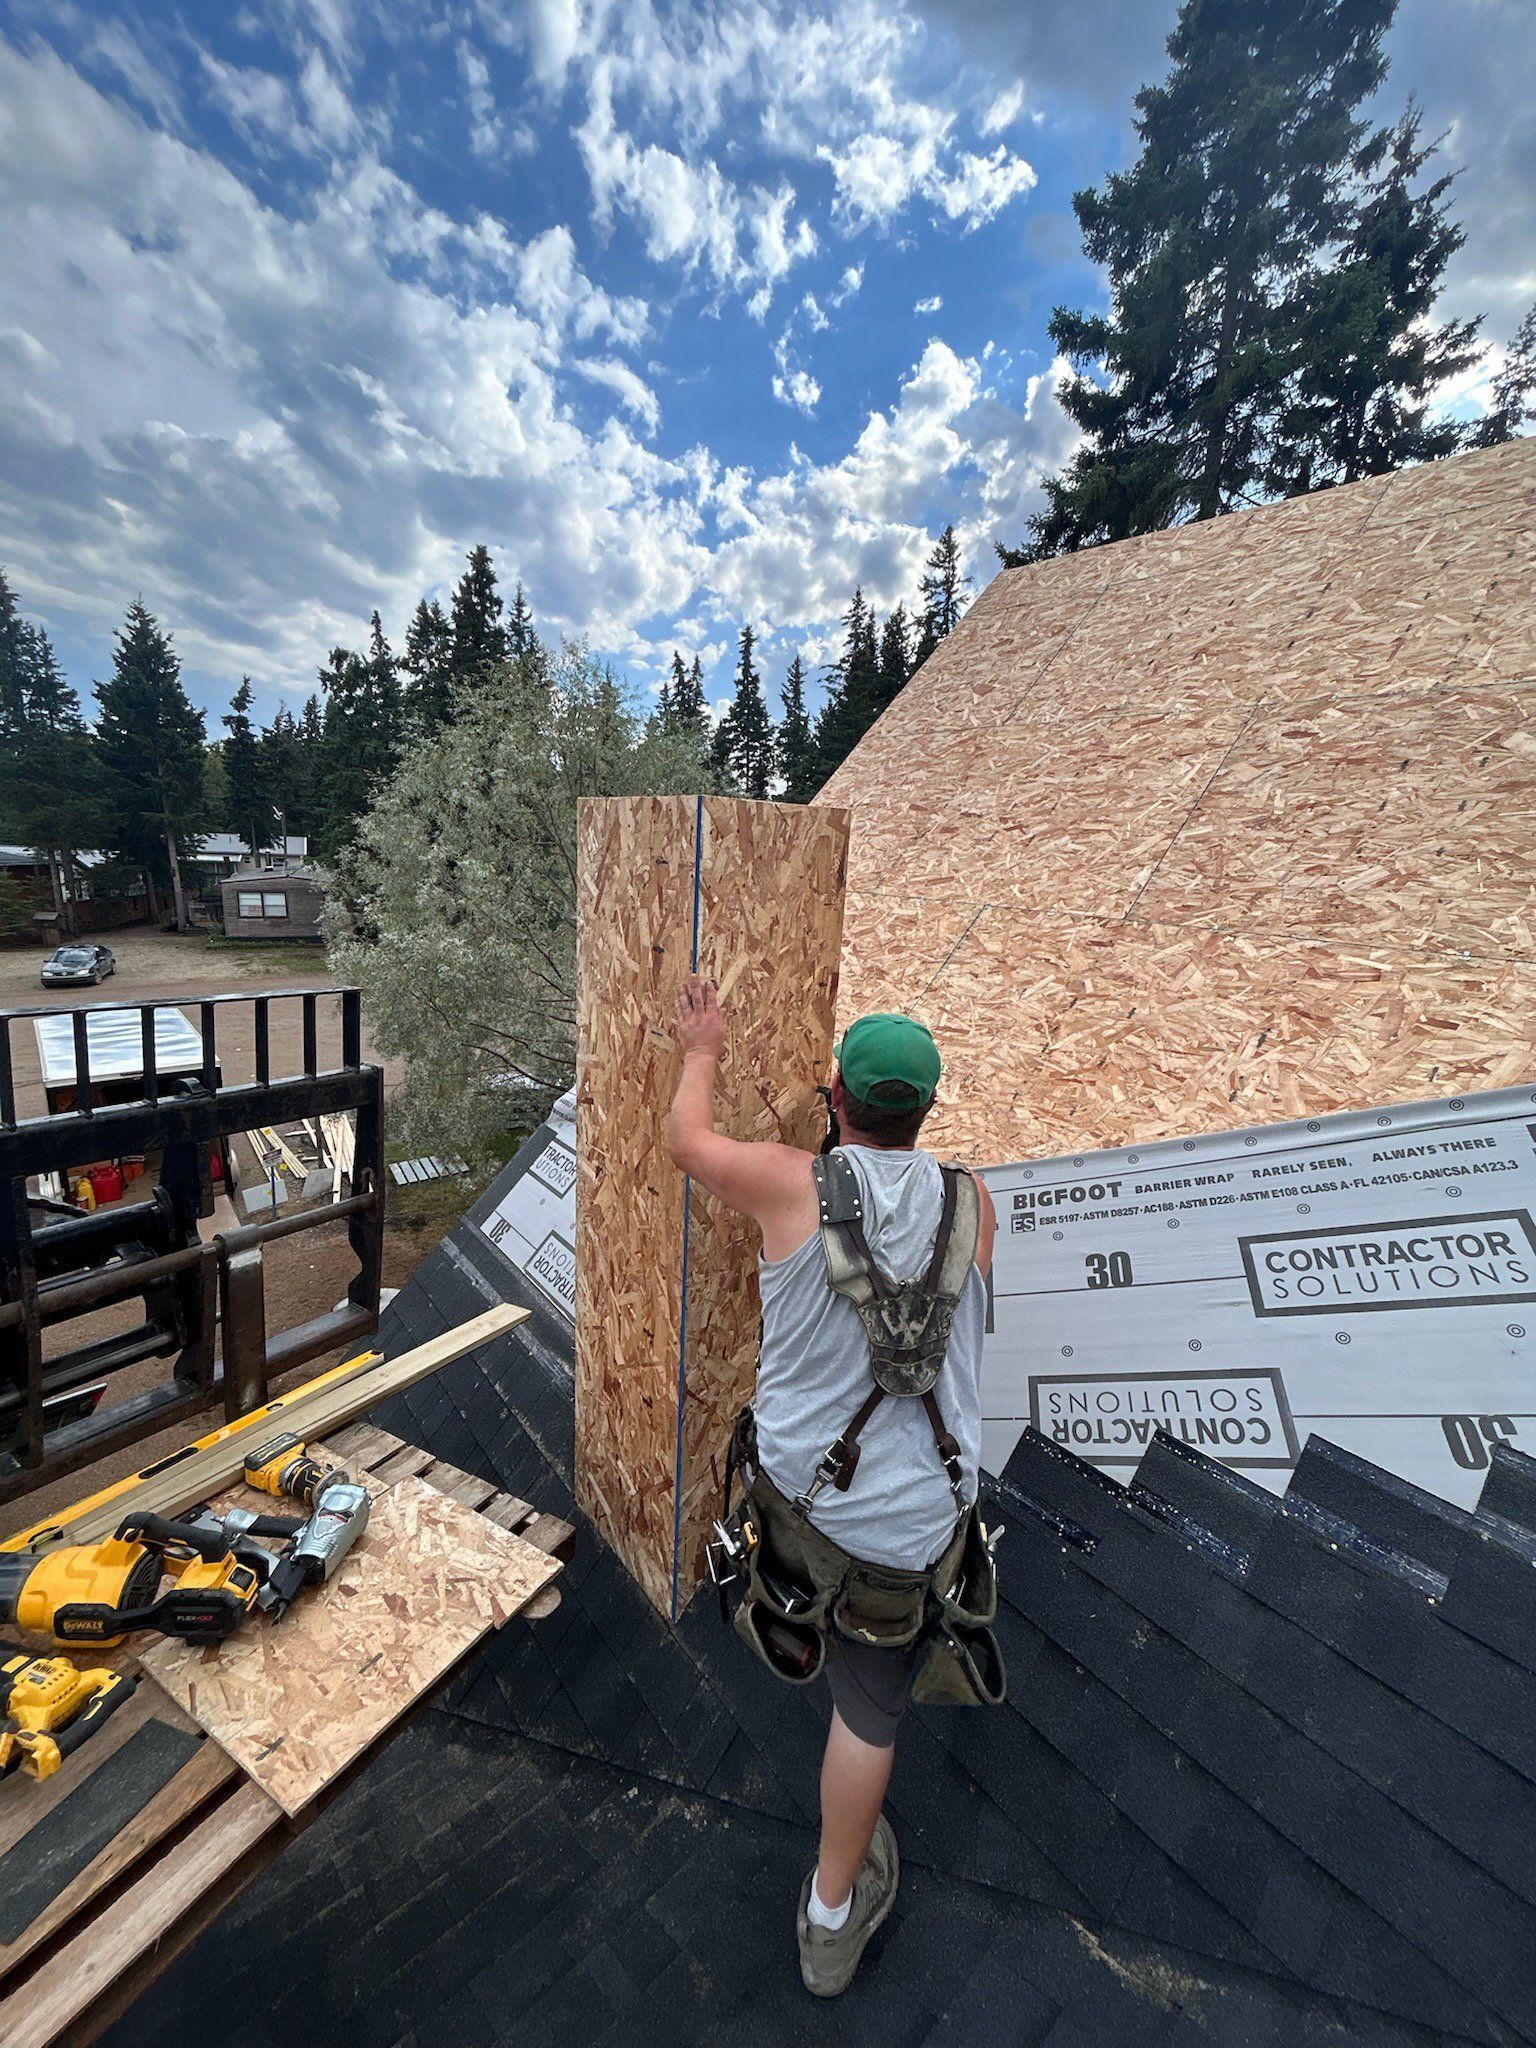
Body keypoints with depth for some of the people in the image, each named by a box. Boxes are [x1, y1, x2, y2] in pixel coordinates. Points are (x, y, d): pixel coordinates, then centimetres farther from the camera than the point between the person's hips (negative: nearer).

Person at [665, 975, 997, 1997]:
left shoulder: (794, 1182, -19)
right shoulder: (972, 1204, -12)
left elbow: (686, 1138, -1)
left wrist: (704, 1052, 17)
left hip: (795, 1479, 1)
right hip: (910, 1510, 0)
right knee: (872, 1701, 22)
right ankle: (833, 1915, 42)